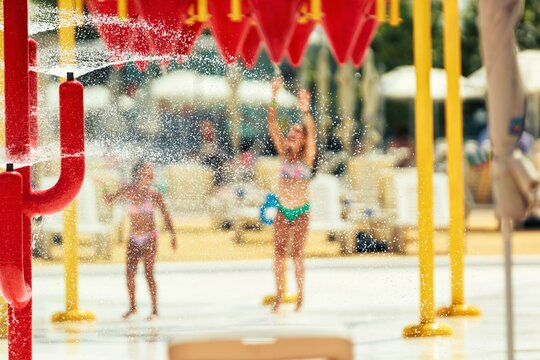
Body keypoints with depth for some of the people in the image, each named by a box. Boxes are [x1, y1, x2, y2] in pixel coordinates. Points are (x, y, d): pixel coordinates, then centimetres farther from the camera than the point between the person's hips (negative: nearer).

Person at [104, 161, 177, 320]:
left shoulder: (154, 195, -7)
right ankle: (132, 307, 14)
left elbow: (165, 215, -1)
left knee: (149, 273, -8)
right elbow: (109, 200, -3)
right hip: (134, 238, 3)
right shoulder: (128, 191, -2)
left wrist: (172, 235, -4)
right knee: (129, 273, 0)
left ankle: (155, 310, -4)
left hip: (149, 237, -3)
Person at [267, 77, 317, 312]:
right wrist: (273, 98, -19)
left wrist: (305, 111, -40)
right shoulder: (284, 152, 1)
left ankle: (300, 298, 0)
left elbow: (311, 133, -24)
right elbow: (272, 124, -7)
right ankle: (279, 297, 1)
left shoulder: (307, 156, -6)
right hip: (282, 209, 3)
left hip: (301, 211, -3)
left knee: (297, 253, -5)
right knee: (279, 252, -1)